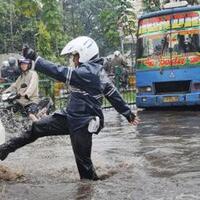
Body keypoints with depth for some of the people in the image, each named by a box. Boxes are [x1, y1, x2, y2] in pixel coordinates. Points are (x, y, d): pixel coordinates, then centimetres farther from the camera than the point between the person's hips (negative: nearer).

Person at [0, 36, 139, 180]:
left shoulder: (88, 72, -21)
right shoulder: (98, 71, 11)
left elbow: (61, 73, -26)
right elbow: (114, 95, 15)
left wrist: (35, 58, -22)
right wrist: (129, 114, 20)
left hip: (82, 123, -10)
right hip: (70, 115, 10)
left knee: (83, 159, 2)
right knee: (38, 127, 7)